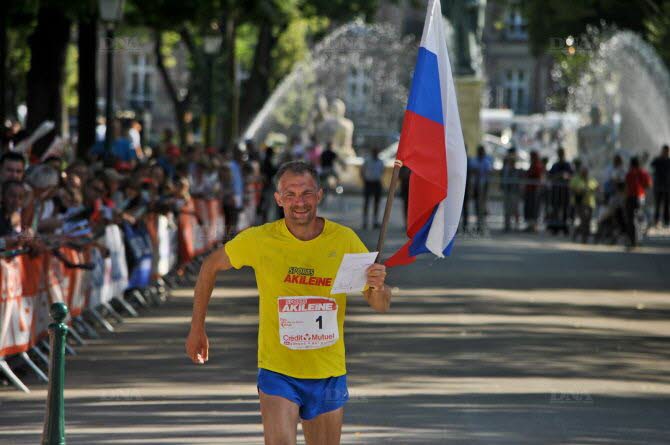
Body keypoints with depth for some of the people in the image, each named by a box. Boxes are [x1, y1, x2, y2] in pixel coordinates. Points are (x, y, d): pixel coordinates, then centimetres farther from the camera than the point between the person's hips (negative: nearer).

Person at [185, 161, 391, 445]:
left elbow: (381, 306, -2)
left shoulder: (345, 240, -6)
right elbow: (210, 267, 8)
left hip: (329, 374, 2)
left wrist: (378, 286, -26)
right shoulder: (259, 240, -9)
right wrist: (197, 330, 9)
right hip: (278, 371, -2)